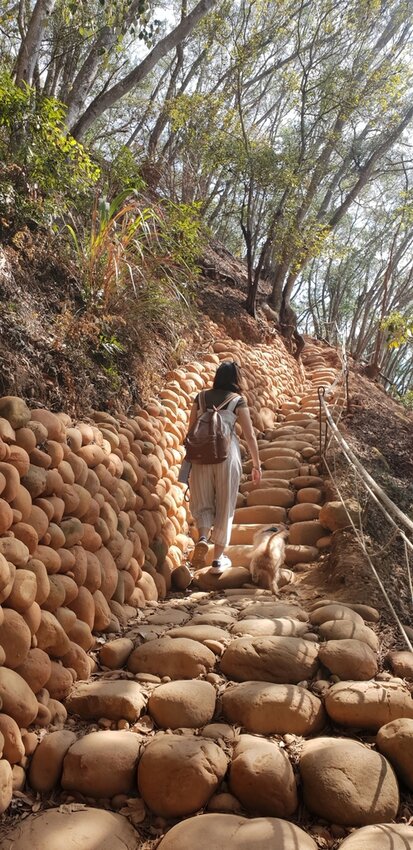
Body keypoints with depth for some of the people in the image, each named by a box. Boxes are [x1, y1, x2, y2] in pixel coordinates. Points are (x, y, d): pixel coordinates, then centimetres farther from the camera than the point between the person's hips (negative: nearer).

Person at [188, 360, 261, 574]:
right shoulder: (238, 401, -1)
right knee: (224, 506, 10)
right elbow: (250, 436, 0)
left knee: (202, 502, 15)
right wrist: (256, 465, 10)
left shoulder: (201, 398, 6)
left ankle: (202, 538, -13)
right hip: (227, 455, -2)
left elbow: (191, 430, 8)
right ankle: (218, 558, 16)